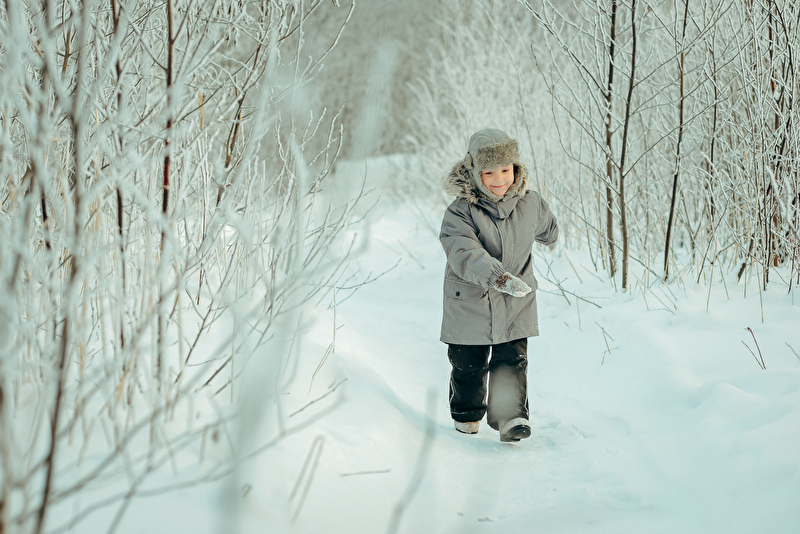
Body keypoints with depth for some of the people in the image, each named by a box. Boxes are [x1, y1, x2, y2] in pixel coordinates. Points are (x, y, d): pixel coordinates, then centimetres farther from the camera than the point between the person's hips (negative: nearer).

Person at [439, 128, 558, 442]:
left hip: (515, 307, 1)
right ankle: (466, 414, 34)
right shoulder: (460, 213, -18)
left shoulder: (530, 204, -5)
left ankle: (510, 417, -2)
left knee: (512, 361, -6)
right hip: (470, 303, -1)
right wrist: (496, 275, -48)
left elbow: (547, 228, 20)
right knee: (468, 366, 12)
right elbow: (464, 254, -34)